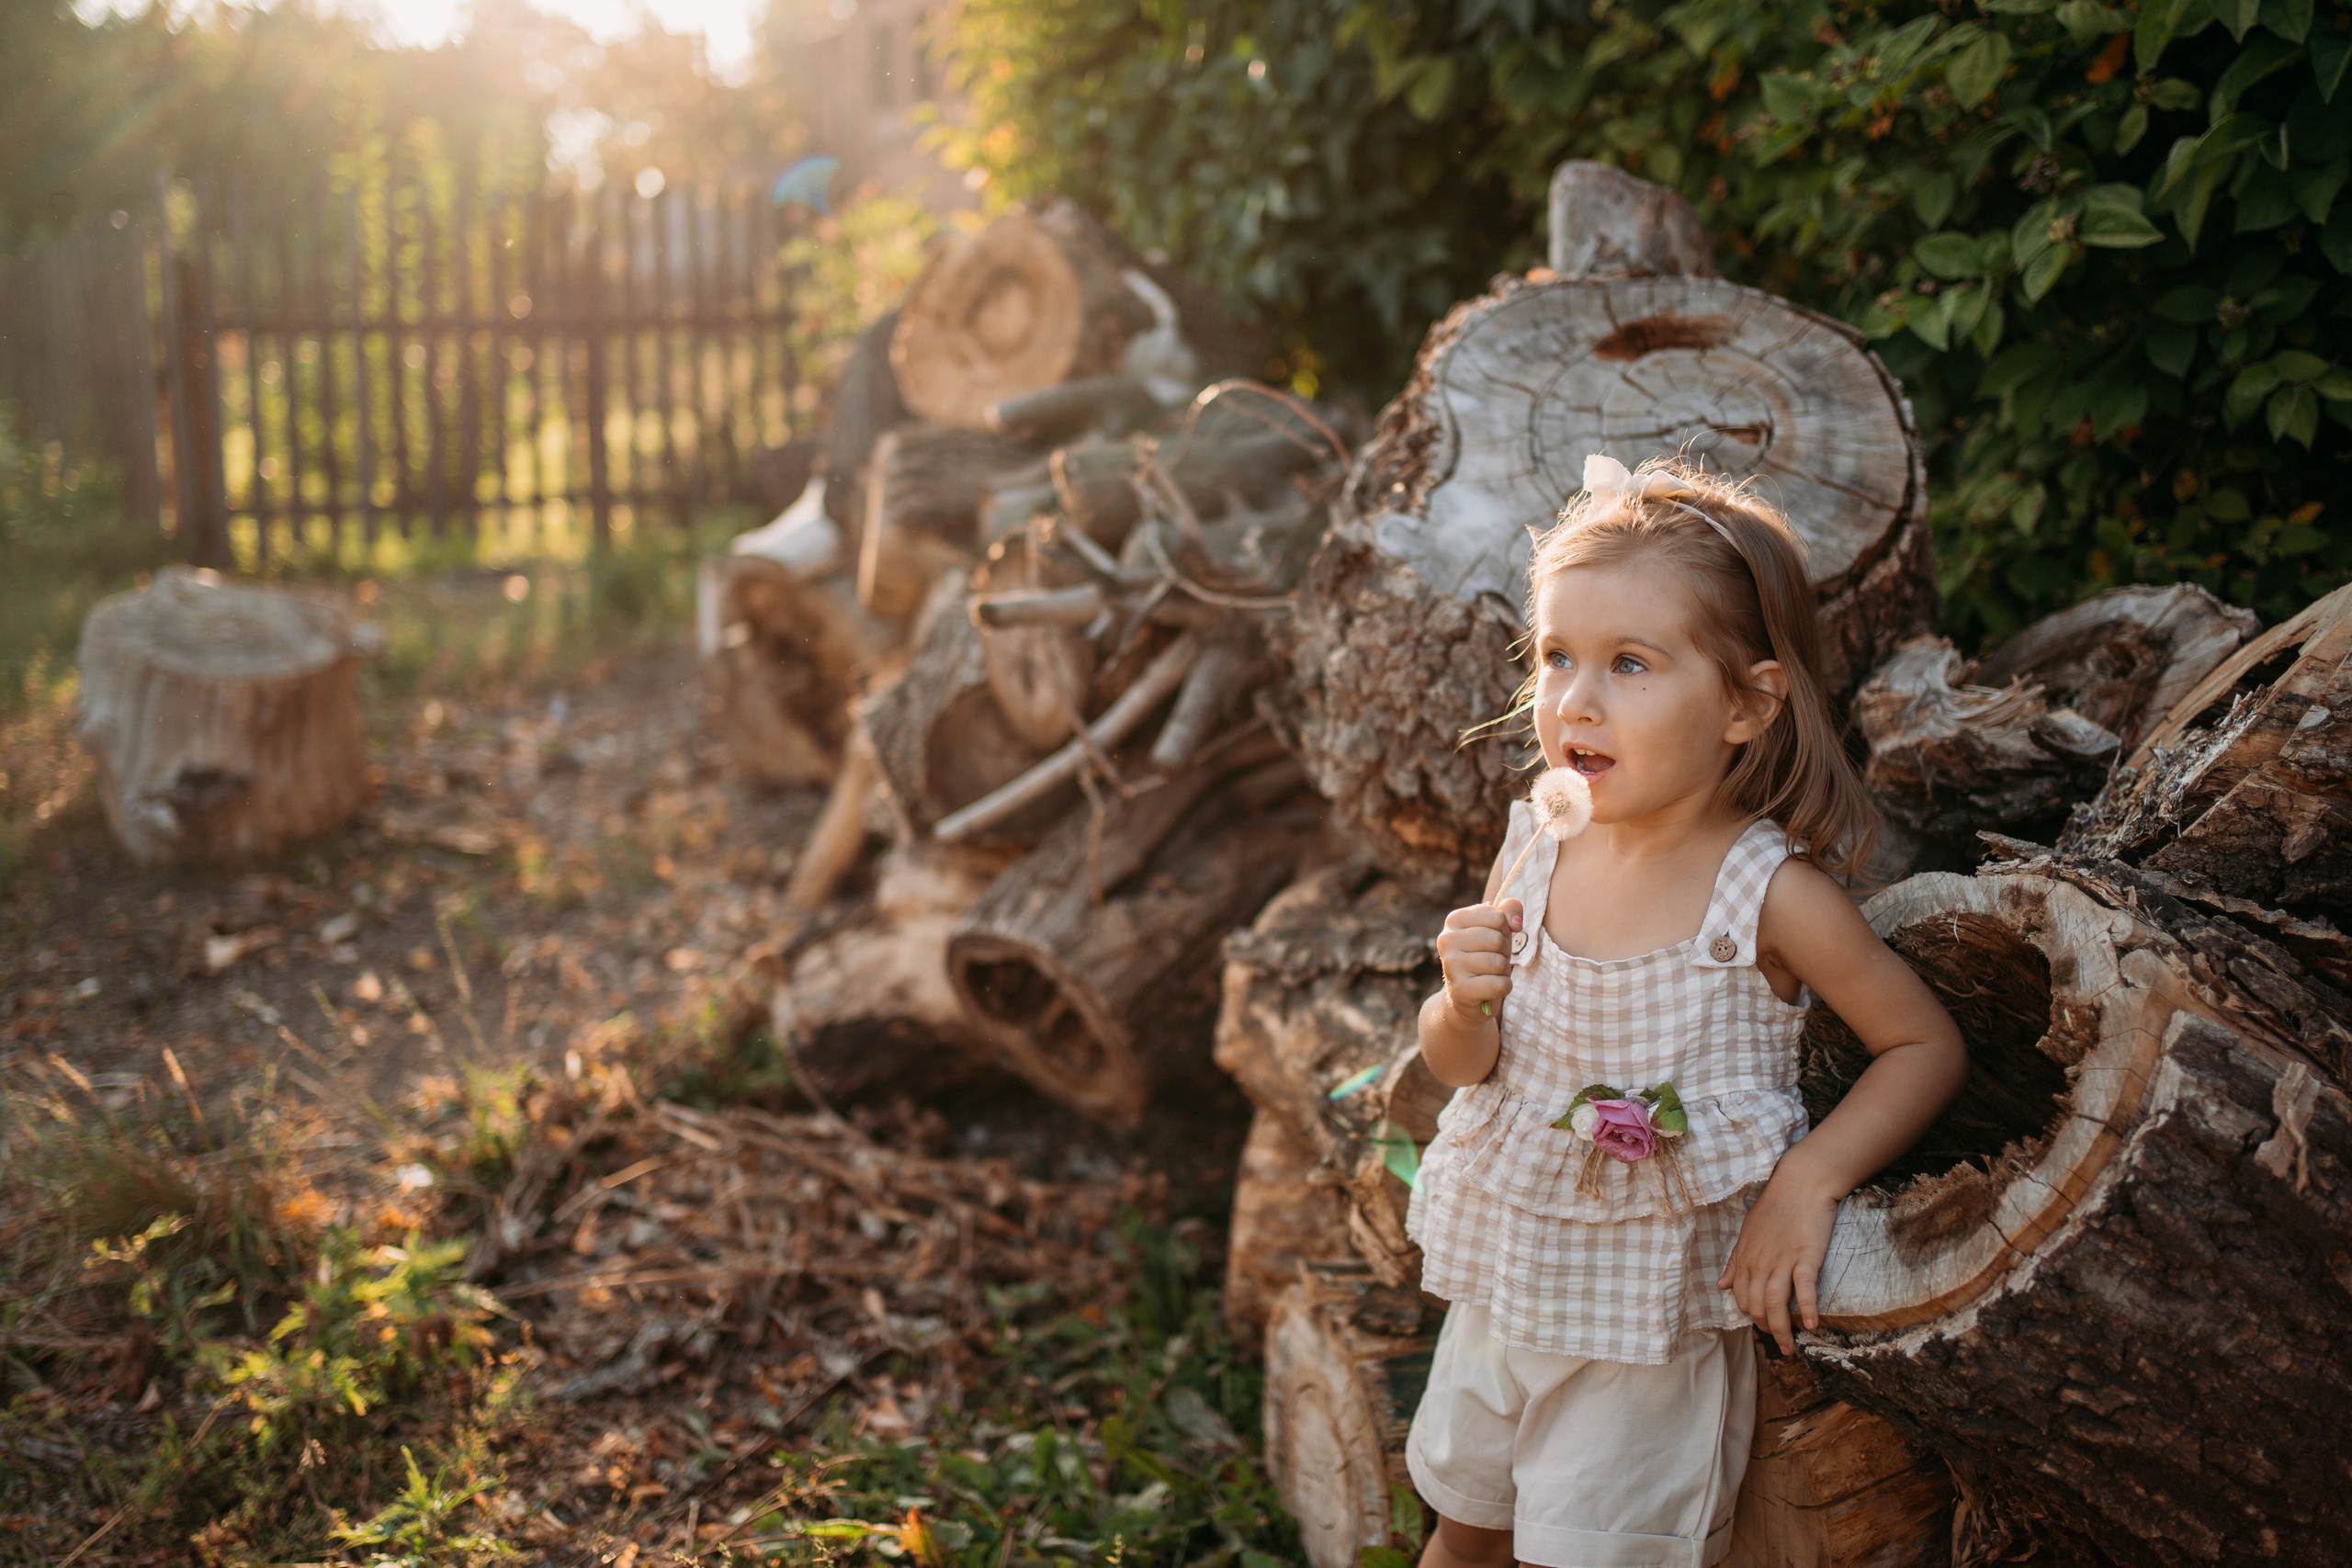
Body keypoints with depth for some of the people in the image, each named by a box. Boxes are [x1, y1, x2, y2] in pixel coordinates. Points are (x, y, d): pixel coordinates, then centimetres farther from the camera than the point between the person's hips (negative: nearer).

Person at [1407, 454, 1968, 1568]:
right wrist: (1464, 1007, -20)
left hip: (1655, 1319, -4)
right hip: (1502, 1276, 5)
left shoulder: (1774, 892, -21)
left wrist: (1810, 1181, -21)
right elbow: (1458, 1065, 2)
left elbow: (1926, 1046, -9)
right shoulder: (1536, 855, -9)